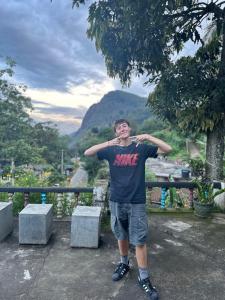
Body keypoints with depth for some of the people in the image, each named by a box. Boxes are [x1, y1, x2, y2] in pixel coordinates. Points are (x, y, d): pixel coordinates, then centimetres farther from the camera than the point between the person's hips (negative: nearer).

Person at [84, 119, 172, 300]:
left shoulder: (141, 148, -2)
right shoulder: (111, 150, 1)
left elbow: (168, 149, -7)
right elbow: (87, 153, -10)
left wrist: (148, 137, -20)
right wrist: (108, 143, -23)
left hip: (137, 202, -2)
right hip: (117, 201, 2)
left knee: (139, 240, 2)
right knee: (122, 236, 18)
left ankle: (144, 278, 19)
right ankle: (124, 264, 41)